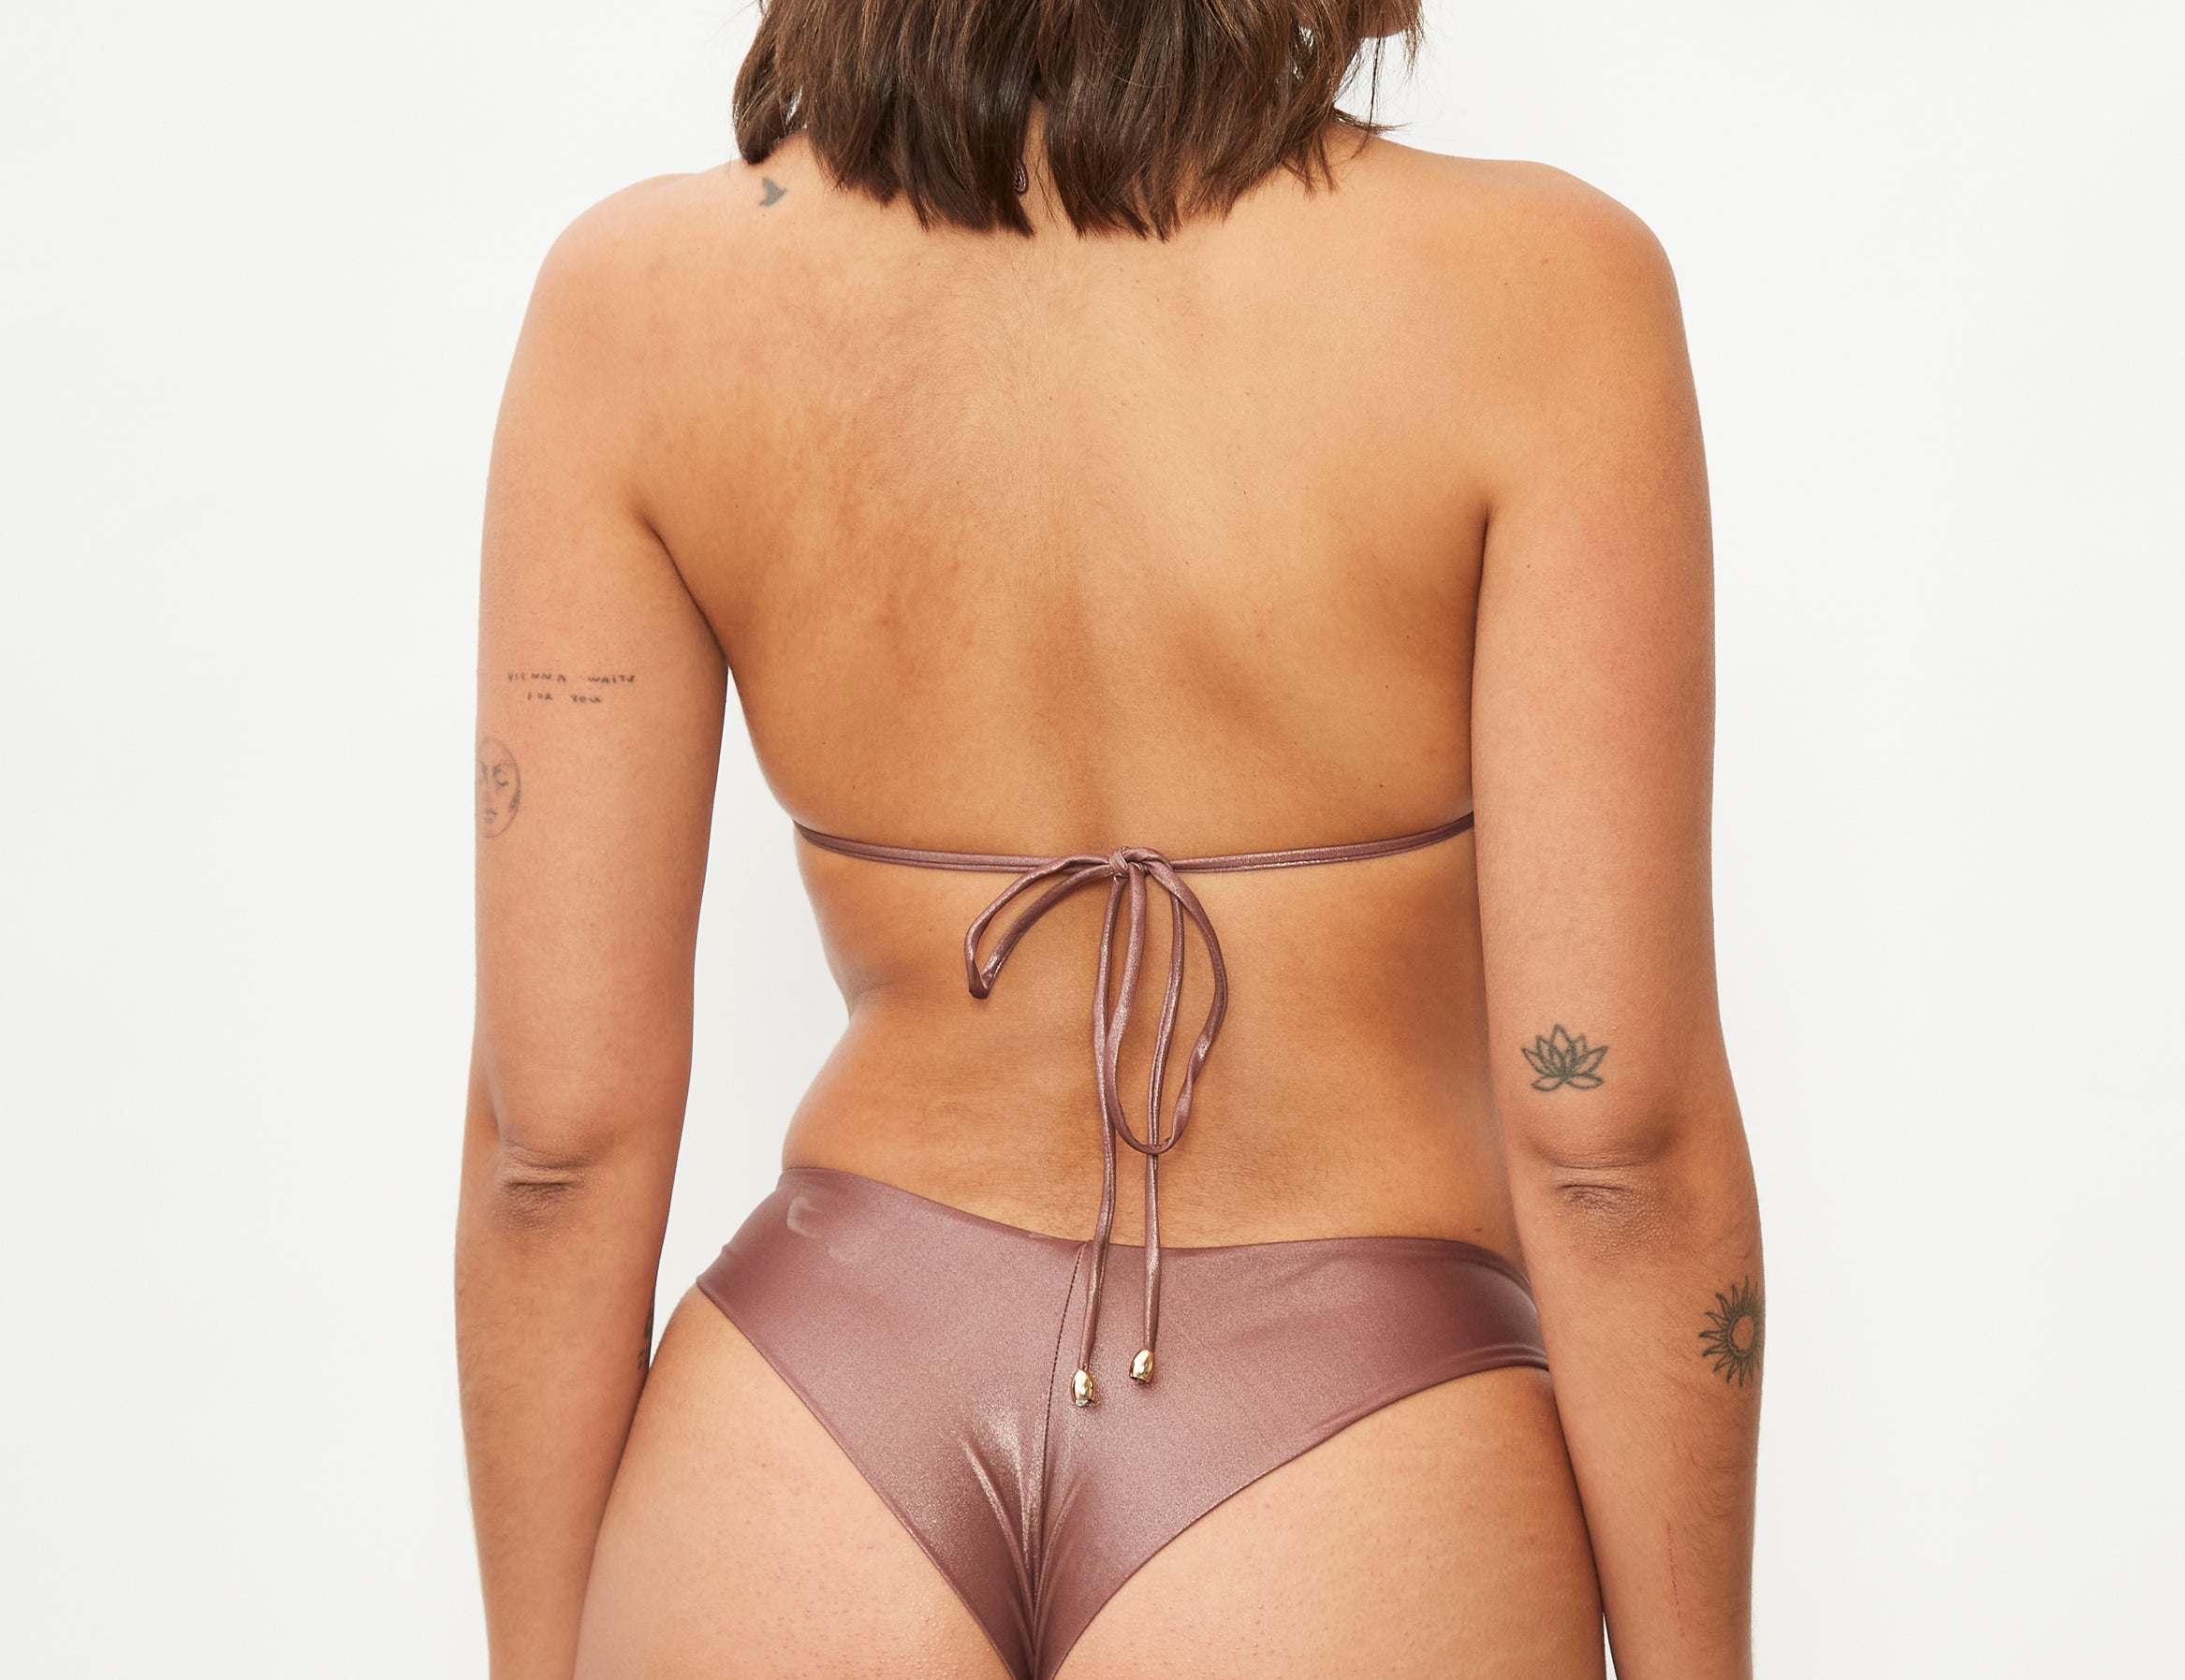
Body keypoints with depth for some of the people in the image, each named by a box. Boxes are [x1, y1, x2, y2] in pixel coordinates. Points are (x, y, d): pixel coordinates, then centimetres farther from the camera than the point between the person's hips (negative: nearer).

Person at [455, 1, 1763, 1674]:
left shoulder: (639, 297, -8)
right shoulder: (1532, 286, -14)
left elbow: (559, 1123, -5)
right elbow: (1609, 1129, -14)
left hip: (821, 1417, 2)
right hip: (1348, 1469, -2)